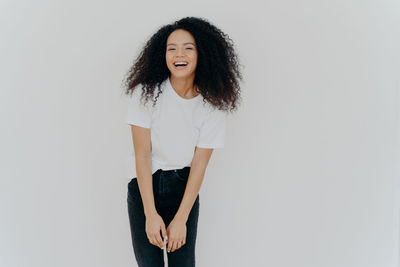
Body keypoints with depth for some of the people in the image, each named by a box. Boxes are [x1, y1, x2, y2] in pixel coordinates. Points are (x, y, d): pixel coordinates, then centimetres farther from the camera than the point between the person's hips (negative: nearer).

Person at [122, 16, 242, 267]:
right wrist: (151, 214, -15)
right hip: (145, 186, -1)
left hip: (184, 187, 1)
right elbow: (142, 154, -13)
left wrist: (181, 219, -11)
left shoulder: (212, 104, -10)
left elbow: (199, 163, -9)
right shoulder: (147, 94, -14)